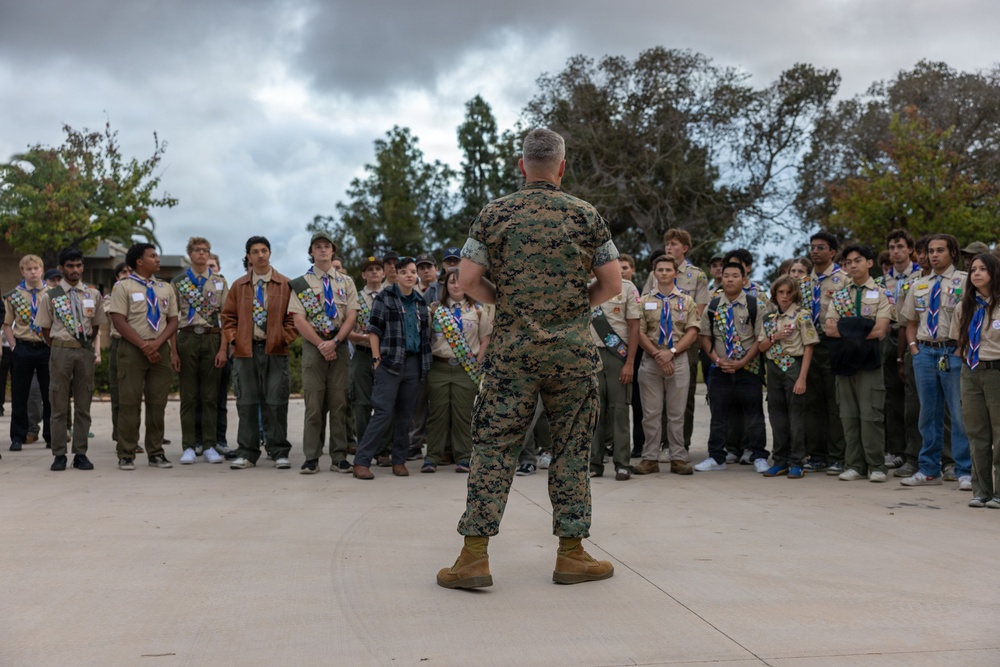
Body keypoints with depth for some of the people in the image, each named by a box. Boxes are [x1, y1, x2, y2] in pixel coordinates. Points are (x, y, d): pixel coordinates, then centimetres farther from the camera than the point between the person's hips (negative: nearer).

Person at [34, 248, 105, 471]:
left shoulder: (93, 294, 7)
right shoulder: (50, 296, 1)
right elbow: (44, 328, 7)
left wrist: (88, 346, 11)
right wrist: (57, 349, 5)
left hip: (85, 351, 2)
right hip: (60, 351, -2)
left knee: (83, 406, 4)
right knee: (59, 405, 1)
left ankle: (81, 454, 10)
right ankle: (59, 455, 6)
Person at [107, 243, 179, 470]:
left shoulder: (165, 289, 15)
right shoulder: (123, 287, 1)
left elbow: (173, 321, 9)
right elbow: (119, 321, -7)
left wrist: (157, 343, -9)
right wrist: (144, 345, -14)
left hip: (160, 349, 4)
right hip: (132, 349, -4)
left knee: (157, 403, 6)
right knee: (129, 402, -3)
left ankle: (156, 453, 13)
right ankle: (126, 455, 4)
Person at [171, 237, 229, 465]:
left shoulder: (220, 281, 8)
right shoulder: (178, 282, 7)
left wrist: (223, 348, -5)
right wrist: (173, 351, -3)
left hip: (212, 338, 1)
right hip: (187, 338, 0)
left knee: (210, 395, 3)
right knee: (188, 396, 2)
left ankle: (209, 446, 8)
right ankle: (188, 447, 7)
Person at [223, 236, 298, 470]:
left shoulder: (285, 285, 4)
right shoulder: (239, 286, 11)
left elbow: (294, 316, 5)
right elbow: (228, 316, 13)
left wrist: (285, 337, -6)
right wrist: (233, 338, 0)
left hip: (275, 350, -2)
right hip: (245, 350, 2)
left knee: (276, 403, -1)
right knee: (247, 403, 4)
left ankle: (279, 453, 6)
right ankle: (247, 453, 11)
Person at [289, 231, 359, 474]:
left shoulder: (346, 282, 12)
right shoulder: (301, 284, 6)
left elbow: (351, 317, 3)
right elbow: (299, 320, -2)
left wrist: (334, 342, -12)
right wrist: (321, 344, -11)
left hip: (340, 346, 2)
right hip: (313, 345, -1)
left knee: (339, 403, 1)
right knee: (313, 404, -2)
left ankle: (339, 457, 5)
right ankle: (311, 458, 1)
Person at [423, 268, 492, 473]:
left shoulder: (477, 310, 7)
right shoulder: (436, 309, 7)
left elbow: (485, 339, 7)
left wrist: (477, 363, -2)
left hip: (466, 369, 0)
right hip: (439, 367, 1)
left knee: (463, 414, 2)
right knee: (437, 412, 3)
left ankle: (463, 457, 9)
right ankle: (432, 456, 8)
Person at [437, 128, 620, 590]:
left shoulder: (495, 213, 2)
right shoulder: (585, 215, 1)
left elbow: (468, 279, -1)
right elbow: (612, 283, 2)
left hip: (512, 349, 0)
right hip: (573, 350, 0)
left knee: (493, 448, 2)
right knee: (571, 449, 8)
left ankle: (474, 555, 0)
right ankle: (571, 554, 14)